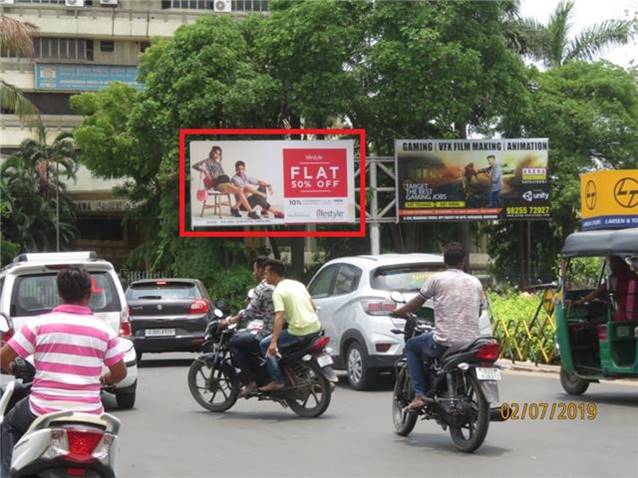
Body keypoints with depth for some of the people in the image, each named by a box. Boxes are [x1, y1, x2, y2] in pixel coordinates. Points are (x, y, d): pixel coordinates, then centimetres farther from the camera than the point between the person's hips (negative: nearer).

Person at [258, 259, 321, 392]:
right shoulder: (298, 284, 16)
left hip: (300, 331, -8)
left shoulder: (278, 292, -7)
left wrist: (274, 342, -26)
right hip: (316, 327, 8)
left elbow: (279, 317, -20)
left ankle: (277, 381, -5)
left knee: (264, 344, 1)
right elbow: (313, 306, 19)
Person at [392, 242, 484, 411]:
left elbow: (417, 302, 8)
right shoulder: (475, 282, 12)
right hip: (471, 343, 5)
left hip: (444, 341, -5)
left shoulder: (437, 279, -1)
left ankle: (420, 394, 6)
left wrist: (399, 311, 26)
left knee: (411, 346, 20)